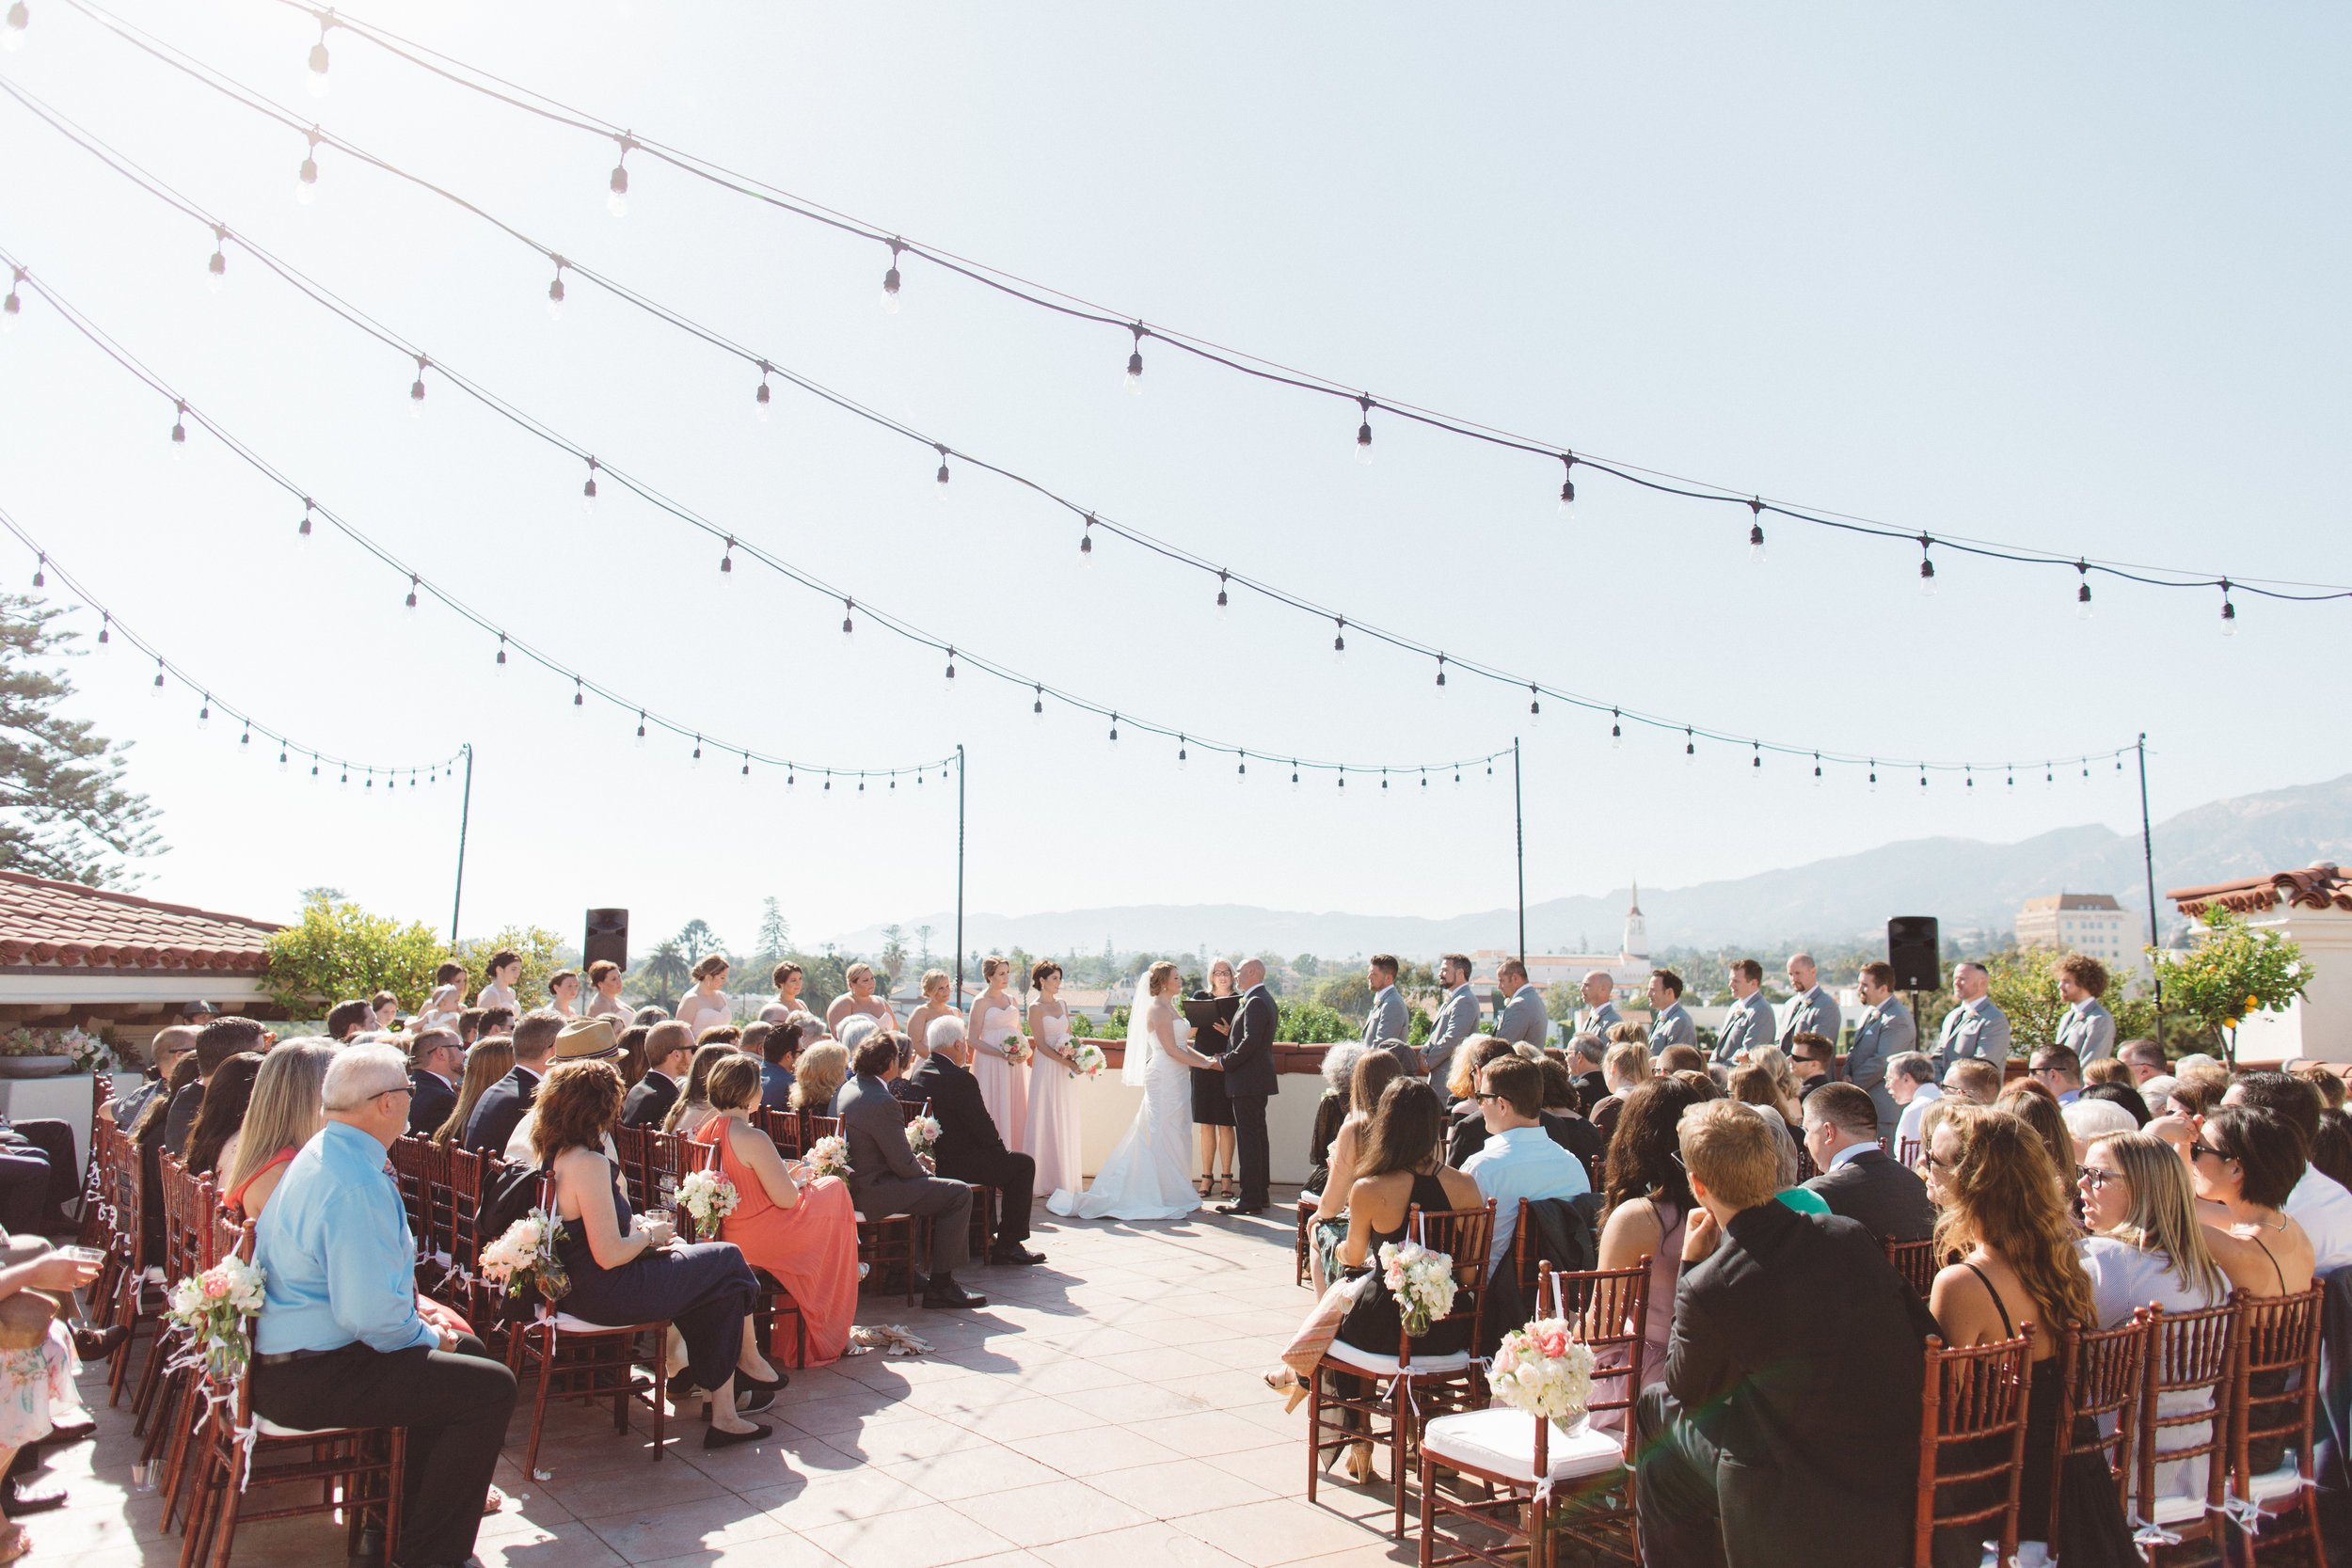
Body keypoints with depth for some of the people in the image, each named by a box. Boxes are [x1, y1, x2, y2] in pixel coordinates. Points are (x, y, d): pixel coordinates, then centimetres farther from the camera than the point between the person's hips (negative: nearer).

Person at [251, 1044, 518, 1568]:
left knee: (466, 1349, 21)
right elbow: (370, 1312, -30)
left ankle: (412, 1504, 33)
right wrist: (428, 1337, -11)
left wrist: (426, 1326, 10)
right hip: (309, 1379, -11)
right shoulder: (356, 1182, -26)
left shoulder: (321, 1153, 9)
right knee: (490, 1388, -14)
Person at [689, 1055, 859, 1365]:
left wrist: (784, 1174, 13)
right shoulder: (753, 1139, -25)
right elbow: (787, 1198, -20)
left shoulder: (706, 1130, 2)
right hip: (755, 1241, -9)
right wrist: (799, 1179, 1)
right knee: (834, 1189, 10)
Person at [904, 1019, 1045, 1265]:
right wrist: (1000, 1147, 1)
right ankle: (1008, 1244, 5)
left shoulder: (918, 1072, 6)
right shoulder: (960, 1079, -21)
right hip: (954, 1164, -10)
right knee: (1023, 1164, 3)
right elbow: (983, 1127, -15)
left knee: (992, 1157, 32)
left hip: (930, 1159, 10)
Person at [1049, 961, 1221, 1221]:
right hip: (1165, 1077, -10)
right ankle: (1167, 1196, 0)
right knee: (1164, 1134, -5)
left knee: (1174, 1135, 11)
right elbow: (1172, 1049, -17)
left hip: (1175, 1079, 10)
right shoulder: (1158, 1009, -12)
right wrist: (1203, 1064, -12)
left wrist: (1206, 1058, 4)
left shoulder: (1170, 1008, 17)